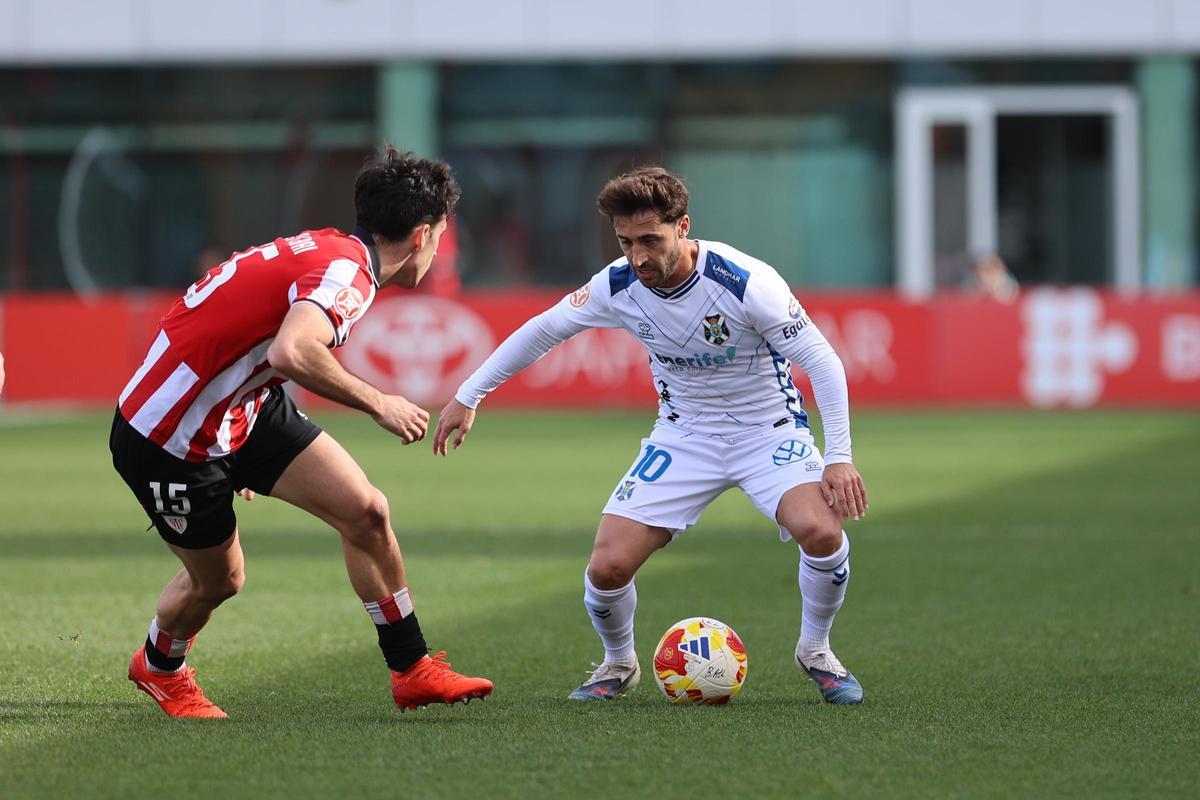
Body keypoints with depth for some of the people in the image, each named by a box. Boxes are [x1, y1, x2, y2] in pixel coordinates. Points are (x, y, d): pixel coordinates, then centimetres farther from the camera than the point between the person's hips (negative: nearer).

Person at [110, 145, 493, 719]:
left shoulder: (327, 250, 3)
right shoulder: (348, 273, -27)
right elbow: (292, 353, -46)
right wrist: (377, 404, -33)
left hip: (243, 411, 9)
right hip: (165, 438, -9)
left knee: (365, 510, -1)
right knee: (218, 580, 9)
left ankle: (412, 671, 10)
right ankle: (159, 668, 42)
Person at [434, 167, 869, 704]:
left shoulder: (745, 282, -25)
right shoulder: (618, 286, -13)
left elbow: (822, 362, -18)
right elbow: (543, 330, 4)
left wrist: (838, 458, -25)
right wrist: (467, 398, 7)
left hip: (768, 431, -3)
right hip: (683, 434, 3)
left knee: (821, 531, -31)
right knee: (607, 567, -13)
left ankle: (814, 650, -1)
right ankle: (618, 664, 20)